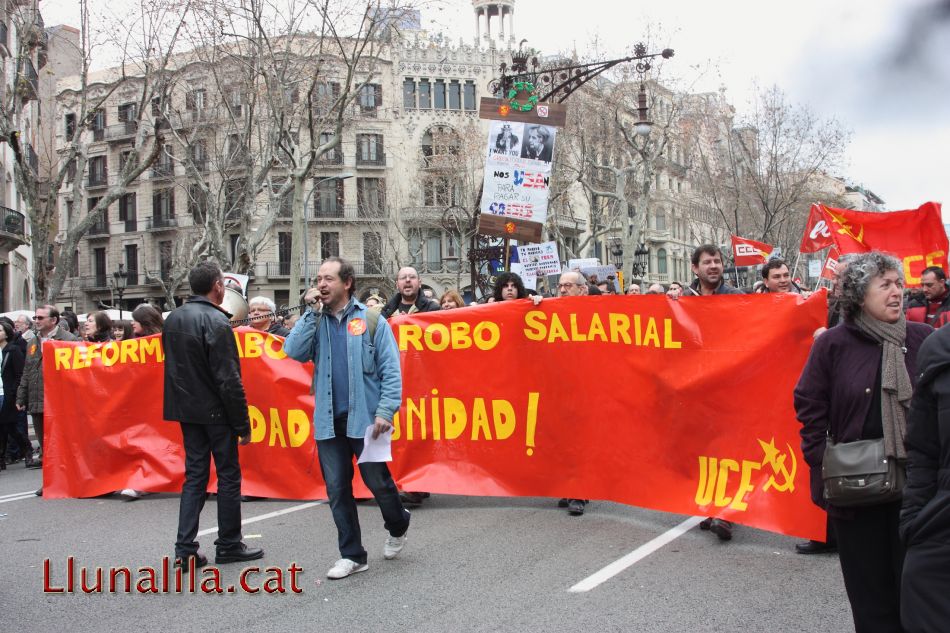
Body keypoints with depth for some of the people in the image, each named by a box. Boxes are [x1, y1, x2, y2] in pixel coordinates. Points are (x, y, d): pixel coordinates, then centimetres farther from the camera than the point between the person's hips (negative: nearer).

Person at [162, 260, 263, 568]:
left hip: (186, 409, 7)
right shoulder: (216, 322, -17)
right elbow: (229, 379, -19)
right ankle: (228, 545, 14)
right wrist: (243, 423, -14)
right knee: (228, 475, 5)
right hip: (215, 412, -7)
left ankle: (185, 549, 8)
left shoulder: (173, 319, 9)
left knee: (195, 475, 11)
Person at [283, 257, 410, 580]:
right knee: (337, 490, 8)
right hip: (328, 421, 4)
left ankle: (397, 527, 37)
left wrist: (385, 411, -15)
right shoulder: (315, 321, 8)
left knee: (378, 481, 6)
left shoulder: (371, 321, -3)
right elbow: (294, 351, -9)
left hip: (364, 419, -4)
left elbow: (391, 370, -6)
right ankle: (352, 555, 22)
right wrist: (310, 311, -9)